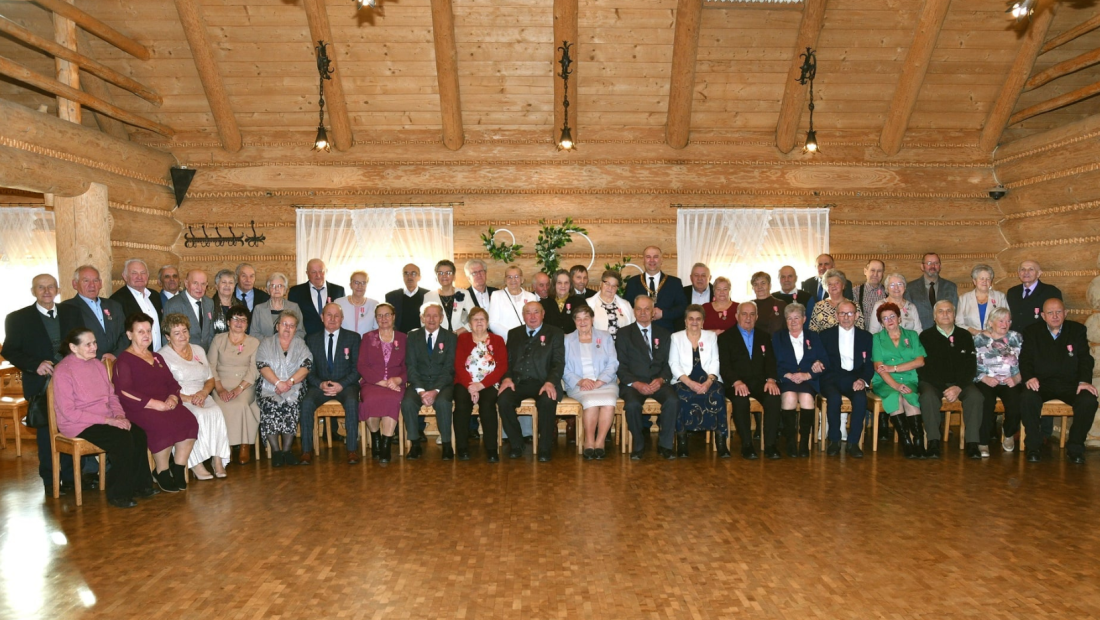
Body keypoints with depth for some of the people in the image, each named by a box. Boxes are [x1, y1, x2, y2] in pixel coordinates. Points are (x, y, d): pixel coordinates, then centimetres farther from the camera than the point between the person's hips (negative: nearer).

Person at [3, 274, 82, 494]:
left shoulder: (71, 313, 10)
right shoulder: (17, 318, 1)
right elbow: (9, 351, -2)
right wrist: (35, 365, -16)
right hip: (41, 385, -2)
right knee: (46, 433, 5)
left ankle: (71, 476, 16)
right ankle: (50, 481, 17)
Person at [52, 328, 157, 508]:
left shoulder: (98, 365, 10)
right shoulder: (63, 371, -12)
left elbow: (112, 395, 16)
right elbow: (69, 412, -16)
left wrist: (119, 415, -6)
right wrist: (108, 420, -21)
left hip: (105, 419, 6)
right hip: (78, 425, -6)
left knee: (139, 434, -19)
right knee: (122, 439, -28)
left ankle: (140, 485, -3)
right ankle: (118, 495, -13)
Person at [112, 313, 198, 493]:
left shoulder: (157, 358, 24)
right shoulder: (124, 360, 3)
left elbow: (172, 383, 18)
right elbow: (125, 393, -10)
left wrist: (172, 398, -6)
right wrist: (156, 404, -19)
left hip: (166, 405, 6)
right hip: (139, 409, -5)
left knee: (189, 421, -25)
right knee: (164, 425, -34)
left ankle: (178, 471, -14)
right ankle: (162, 474, -14)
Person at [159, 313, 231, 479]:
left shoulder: (199, 350, 19)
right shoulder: (163, 356, 1)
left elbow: (210, 379, 18)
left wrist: (203, 393, -4)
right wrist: (187, 398, -18)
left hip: (202, 398, 4)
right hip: (179, 402, -4)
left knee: (216, 412, -29)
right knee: (199, 415, -35)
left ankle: (217, 459, -30)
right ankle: (196, 463, -30)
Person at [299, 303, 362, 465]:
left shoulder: (353, 338, 6)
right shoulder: (311, 339, 11)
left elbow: (357, 368, 0)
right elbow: (309, 369, 7)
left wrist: (341, 385, -15)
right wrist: (320, 384, -13)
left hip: (346, 384, -2)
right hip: (320, 385, 2)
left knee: (352, 402, -33)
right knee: (306, 403, -29)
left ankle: (352, 449, -27)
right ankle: (306, 450, -21)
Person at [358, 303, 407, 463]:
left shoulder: (403, 338, 15)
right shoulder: (368, 337, 14)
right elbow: (361, 365, 2)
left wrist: (398, 379, -13)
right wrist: (382, 382, -11)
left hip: (395, 384, 0)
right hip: (371, 383, 0)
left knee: (392, 400, -35)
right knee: (371, 400, -34)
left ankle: (386, 446, -30)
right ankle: (375, 438, -9)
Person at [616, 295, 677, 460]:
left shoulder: (664, 334, 15)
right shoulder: (624, 334, 7)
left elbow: (668, 363, 9)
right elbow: (621, 366, 0)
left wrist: (661, 380, -11)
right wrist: (636, 384, -15)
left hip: (658, 382, 2)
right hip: (633, 383, -2)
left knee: (673, 400, -29)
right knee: (632, 404, -33)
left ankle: (665, 444, -10)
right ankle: (639, 444, -7)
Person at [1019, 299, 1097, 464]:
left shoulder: (1077, 330, 9)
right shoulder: (1032, 332, 8)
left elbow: (1085, 358, 3)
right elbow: (1025, 359, 2)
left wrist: (1084, 381, -15)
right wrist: (1028, 377, -19)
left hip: (1070, 384, 1)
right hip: (1041, 383, -1)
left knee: (1089, 401, -30)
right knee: (1028, 399, -34)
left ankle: (1075, 448, -11)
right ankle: (1033, 447, -18)